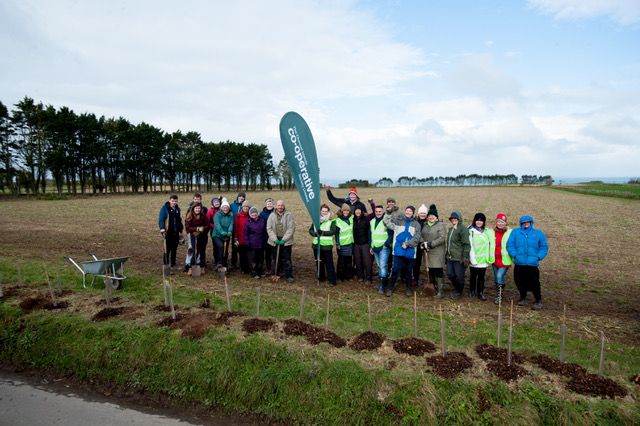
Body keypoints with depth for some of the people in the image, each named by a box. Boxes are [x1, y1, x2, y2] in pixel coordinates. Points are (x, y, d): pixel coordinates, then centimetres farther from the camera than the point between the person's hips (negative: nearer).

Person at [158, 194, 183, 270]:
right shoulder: (164, 208, -7)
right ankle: (166, 264, 6)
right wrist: (162, 228, -27)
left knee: (174, 249, 12)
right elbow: (161, 219, -14)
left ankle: (173, 264, 22)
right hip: (168, 232, -6)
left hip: (176, 233, 6)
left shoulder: (177, 209, 12)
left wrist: (181, 230, 17)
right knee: (167, 249, -2)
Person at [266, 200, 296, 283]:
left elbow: (291, 229, -9)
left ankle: (289, 276, 8)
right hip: (275, 241, 3)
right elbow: (269, 228, 0)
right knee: (276, 259, 13)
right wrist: (275, 239, -11)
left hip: (286, 241, -3)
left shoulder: (289, 215, -6)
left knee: (287, 260, 0)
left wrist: (284, 239, -14)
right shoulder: (272, 215, 3)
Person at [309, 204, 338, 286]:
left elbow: (333, 231, -13)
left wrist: (323, 232, -25)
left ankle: (332, 280, -1)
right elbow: (310, 230, 9)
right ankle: (321, 277, 29)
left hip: (327, 245, -4)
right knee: (319, 262, 14)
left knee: (329, 263, -5)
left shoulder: (332, 221, -2)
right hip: (317, 244, 4)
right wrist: (314, 234, -13)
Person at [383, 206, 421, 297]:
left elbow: (417, 238, -4)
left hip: (410, 251, 1)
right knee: (395, 269, -3)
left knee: (409, 271, 12)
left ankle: (408, 288, 27)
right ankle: (390, 288, 7)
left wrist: (407, 244, -14)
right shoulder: (398, 220, 6)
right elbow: (386, 219, 7)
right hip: (398, 251, -1)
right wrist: (394, 227, -3)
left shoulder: (416, 224, 5)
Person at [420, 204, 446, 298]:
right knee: (431, 272, 10)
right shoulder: (425, 226, 15)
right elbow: (421, 236, 16)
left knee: (438, 272, -5)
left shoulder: (440, 225, -5)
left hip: (437, 253, -6)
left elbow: (442, 238, -13)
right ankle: (435, 289, 22)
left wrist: (431, 244, -19)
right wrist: (423, 243, -4)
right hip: (428, 253, 6)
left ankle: (440, 292, 2)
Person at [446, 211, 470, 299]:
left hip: (459, 258, -8)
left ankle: (459, 292, 22)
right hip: (450, 257, 8)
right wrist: (447, 254, 21)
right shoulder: (450, 229, 16)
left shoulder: (462, 228, -11)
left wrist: (465, 257, -19)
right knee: (450, 274, 10)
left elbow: (466, 244, -16)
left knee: (459, 276, 3)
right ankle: (456, 288, 33)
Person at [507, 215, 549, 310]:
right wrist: (515, 254, -9)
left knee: (534, 283, -7)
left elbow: (544, 247, 8)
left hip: (532, 264, -2)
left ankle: (538, 301, 9)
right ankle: (523, 298, 30)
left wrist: (538, 257, -6)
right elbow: (510, 244, 3)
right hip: (519, 263, 2)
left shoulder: (538, 233, 10)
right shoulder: (515, 232, 10)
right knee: (519, 282, 9)